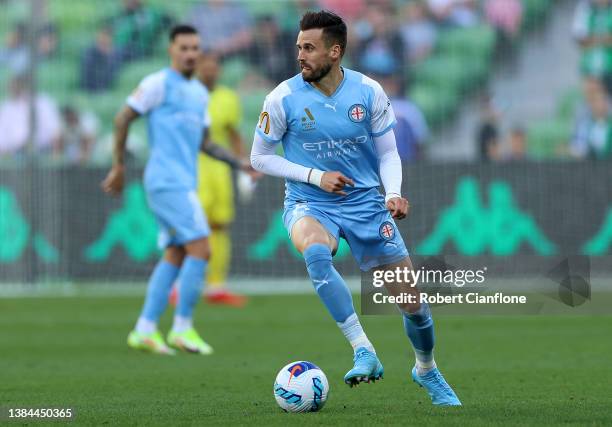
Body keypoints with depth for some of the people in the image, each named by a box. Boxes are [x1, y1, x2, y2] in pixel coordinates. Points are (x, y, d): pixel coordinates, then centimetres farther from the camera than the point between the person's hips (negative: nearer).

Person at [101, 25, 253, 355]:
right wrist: (118, 166, -6)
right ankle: (182, 328, -8)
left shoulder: (200, 93, 19)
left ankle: (145, 330, 7)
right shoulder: (158, 83, -5)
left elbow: (204, 142, 24)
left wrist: (239, 163, 12)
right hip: (168, 180, -9)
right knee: (200, 250, -13)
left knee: (176, 256, 6)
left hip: (183, 184, 9)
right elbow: (123, 118, -5)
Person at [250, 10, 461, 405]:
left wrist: (394, 194, -16)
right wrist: (315, 176, -13)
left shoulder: (369, 92, -6)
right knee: (315, 251, -39)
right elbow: (259, 157, -1)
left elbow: (388, 154, 4)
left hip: (365, 203, 2)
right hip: (310, 205, -2)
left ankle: (427, 370, 33)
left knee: (412, 301, 2)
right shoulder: (283, 98, -11)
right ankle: (364, 353, -34)